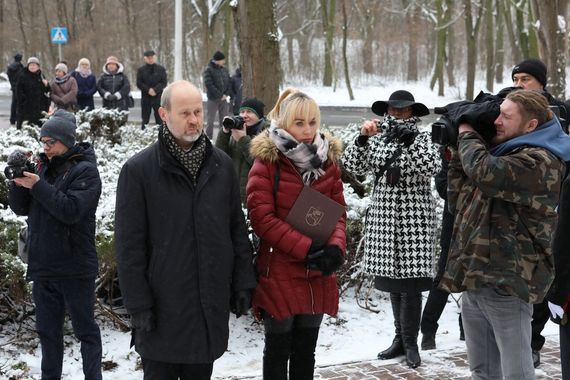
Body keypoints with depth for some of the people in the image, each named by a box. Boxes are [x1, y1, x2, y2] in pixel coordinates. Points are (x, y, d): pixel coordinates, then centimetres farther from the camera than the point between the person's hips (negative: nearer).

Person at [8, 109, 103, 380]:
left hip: (75, 268, -6)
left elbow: (72, 210, -21)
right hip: (43, 266, 6)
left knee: (85, 329, 3)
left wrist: (38, 186, -23)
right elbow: (21, 208, 10)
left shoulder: (85, 170, -8)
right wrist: (18, 184, -9)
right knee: (47, 329, 15)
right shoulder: (44, 166, 10)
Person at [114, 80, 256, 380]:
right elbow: (130, 245, -8)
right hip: (162, 307, -4)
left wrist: (243, 283, 7)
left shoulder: (222, 165, 6)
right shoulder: (138, 170, -8)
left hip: (212, 306, 4)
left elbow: (237, 229, 12)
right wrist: (138, 305, -11)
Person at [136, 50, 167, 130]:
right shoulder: (141, 70, 7)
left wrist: (155, 90, -16)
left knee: (159, 119, -2)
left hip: (158, 97, -1)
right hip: (145, 97, 1)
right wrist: (148, 90, -14)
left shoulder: (161, 69, 6)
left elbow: (164, 82, -1)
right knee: (145, 118, 3)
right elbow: (139, 83, 0)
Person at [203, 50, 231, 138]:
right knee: (210, 121, -2)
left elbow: (229, 83, 13)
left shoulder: (224, 70, 12)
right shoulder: (208, 70, -6)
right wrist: (220, 95, -14)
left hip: (224, 99, 5)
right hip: (213, 99, -5)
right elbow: (209, 85, -13)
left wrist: (226, 94, -3)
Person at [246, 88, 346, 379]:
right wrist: (306, 248, -20)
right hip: (279, 273, -4)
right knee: (278, 349, 4)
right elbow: (261, 217, -15)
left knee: (306, 349, 13)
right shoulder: (267, 161, -8)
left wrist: (336, 246, -13)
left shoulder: (327, 159, 6)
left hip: (318, 274, 4)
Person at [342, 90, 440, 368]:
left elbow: (433, 167, -17)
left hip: (414, 216, -4)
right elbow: (354, 167, 0)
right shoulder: (377, 138, 8)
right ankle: (400, 337, 20)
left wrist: (410, 141, -25)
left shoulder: (422, 137, -1)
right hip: (384, 215, 4)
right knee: (392, 279, 9)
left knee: (411, 281, -5)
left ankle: (410, 343, 3)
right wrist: (362, 138, -13)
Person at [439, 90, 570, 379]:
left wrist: (467, 136, -10)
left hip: (504, 283, -9)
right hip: (474, 280, 9)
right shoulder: (501, 152, 18)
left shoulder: (540, 160, -12)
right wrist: (458, 157, 10)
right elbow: (459, 203, 23)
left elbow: (486, 174, -30)